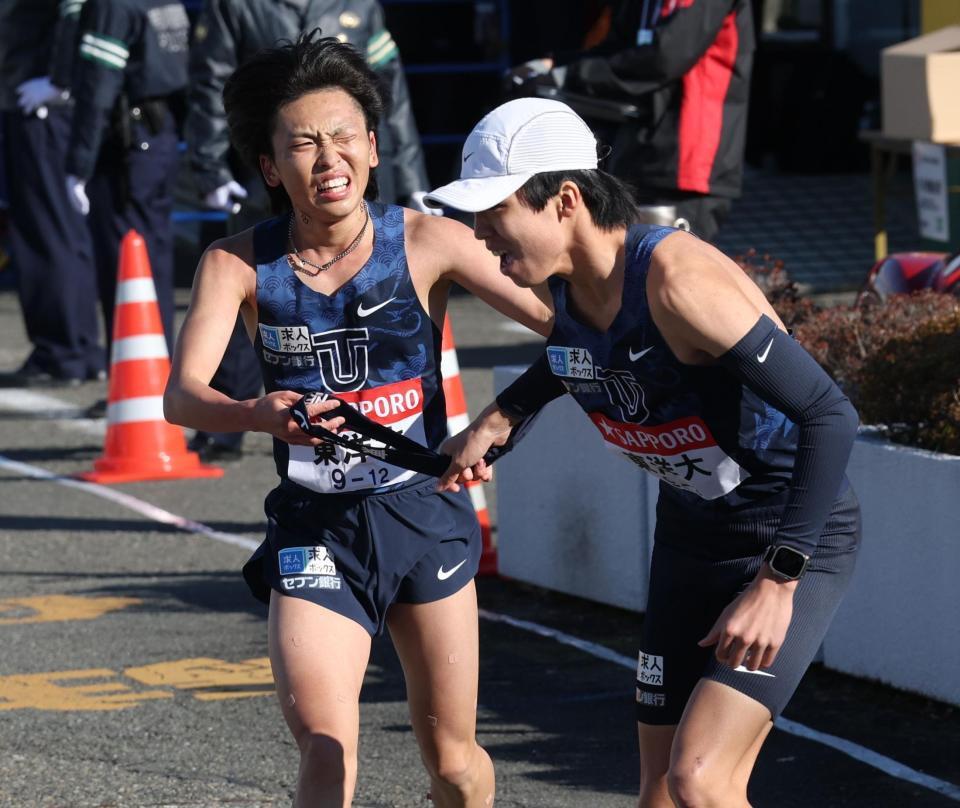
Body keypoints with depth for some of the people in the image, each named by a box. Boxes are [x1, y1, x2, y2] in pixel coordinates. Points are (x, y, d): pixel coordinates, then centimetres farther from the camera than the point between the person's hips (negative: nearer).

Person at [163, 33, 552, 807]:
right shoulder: (239, 265, -7)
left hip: (426, 514, 0)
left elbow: (562, 319, -14)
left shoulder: (428, 242, -10)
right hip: (315, 532, 0)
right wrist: (262, 415, -39)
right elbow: (183, 395, -18)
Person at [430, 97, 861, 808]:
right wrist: (498, 421, 4)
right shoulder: (566, 283, -4)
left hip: (796, 540, -8)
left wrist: (777, 582, -31)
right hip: (691, 530, 8)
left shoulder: (676, 280, -29)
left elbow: (832, 417, -30)